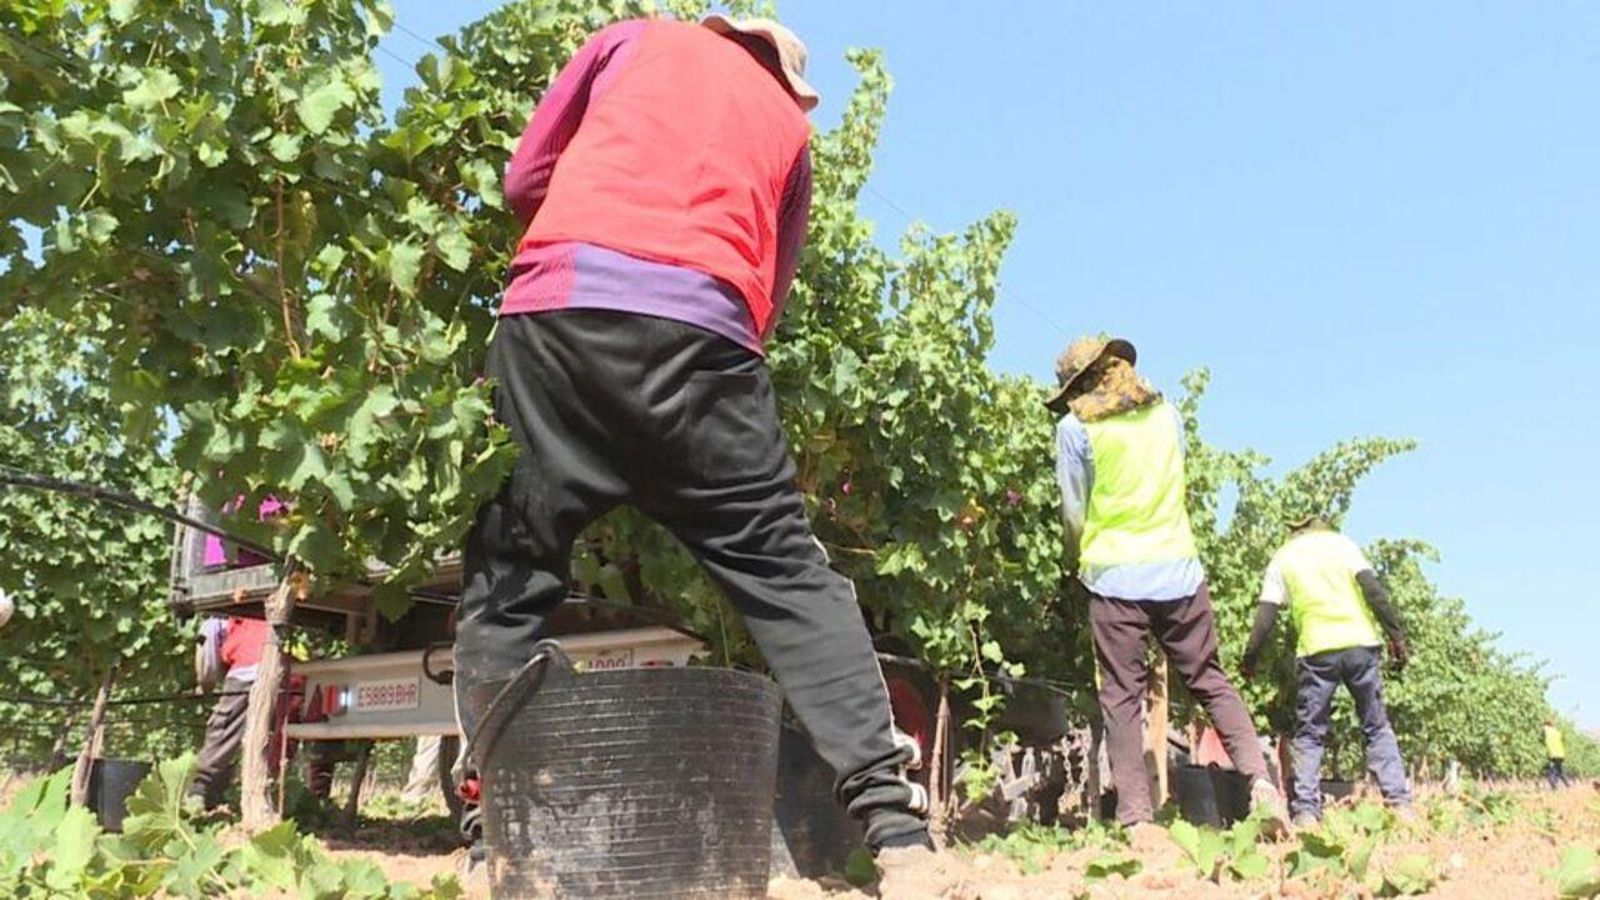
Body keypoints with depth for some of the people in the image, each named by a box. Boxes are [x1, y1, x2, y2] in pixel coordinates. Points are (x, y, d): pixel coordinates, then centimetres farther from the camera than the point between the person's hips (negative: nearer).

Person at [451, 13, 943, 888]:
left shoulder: (636, 37, 26)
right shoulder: (789, 122, 27)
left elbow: (525, 178, 25)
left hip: (563, 302, 0)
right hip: (704, 328, 1)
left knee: (508, 576, 9)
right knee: (784, 570, 6)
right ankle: (890, 809, 2)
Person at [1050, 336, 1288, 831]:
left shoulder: (1075, 428, -3)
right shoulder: (1167, 414, 10)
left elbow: (1075, 514, 0)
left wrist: (1076, 562, 18)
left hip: (1114, 576, -3)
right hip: (1179, 570, 3)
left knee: (1121, 698, 2)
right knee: (1211, 683, 13)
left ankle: (1135, 816, -1)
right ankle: (1260, 779, -1)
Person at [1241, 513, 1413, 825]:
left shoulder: (1282, 558, 15)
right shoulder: (1340, 542, 15)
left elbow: (1266, 615, 6)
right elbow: (1372, 587, 1)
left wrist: (1250, 659, 12)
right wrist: (1396, 634, 1)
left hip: (1315, 650, 0)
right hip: (1359, 642, 1)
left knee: (1309, 735, 6)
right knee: (1377, 728, 12)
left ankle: (1306, 812, -4)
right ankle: (1399, 803, 5)